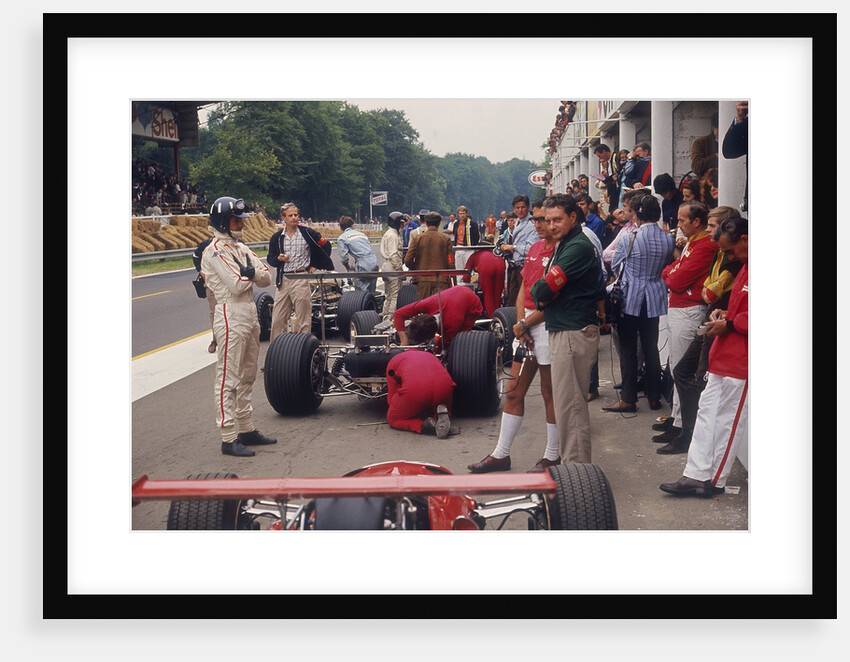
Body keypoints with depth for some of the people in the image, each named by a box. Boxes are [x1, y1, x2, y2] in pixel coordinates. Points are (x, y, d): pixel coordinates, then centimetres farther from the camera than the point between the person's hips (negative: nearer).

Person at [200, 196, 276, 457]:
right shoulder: (215, 251, -11)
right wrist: (251, 273, -1)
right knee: (228, 380, -6)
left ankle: (247, 430, 25)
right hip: (231, 318, -9)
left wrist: (250, 272, -11)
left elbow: (266, 279, 8)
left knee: (247, 377, 16)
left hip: (250, 317, 9)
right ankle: (229, 439, -5)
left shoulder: (241, 248, 16)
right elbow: (237, 286, -20)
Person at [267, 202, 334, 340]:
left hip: (301, 279, -3)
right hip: (283, 280, 3)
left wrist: (316, 265, 7)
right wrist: (279, 259, -9)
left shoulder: (307, 233, 3)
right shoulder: (277, 237, 9)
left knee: (303, 320, -2)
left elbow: (326, 245, 12)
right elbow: (270, 259, 13)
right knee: (277, 319, 2)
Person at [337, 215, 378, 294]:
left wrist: (348, 268, 17)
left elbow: (343, 257, -3)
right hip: (375, 264, 6)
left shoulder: (342, 238, 6)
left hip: (363, 267, -6)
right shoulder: (361, 234, 25)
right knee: (371, 293, 14)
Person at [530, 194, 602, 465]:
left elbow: (544, 290, -21)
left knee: (570, 406, -7)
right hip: (563, 332, 11)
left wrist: (538, 290, -1)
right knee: (569, 404, 16)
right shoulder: (564, 245, 19)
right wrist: (543, 296, -4)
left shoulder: (578, 247, -15)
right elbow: (544, 294, 16)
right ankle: (575, 465, 24)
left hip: (574, 334, -11)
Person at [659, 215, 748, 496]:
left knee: (728, 419, 0)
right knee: (708, 410, 10)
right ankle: (696, 474, 14)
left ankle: (715, 481, 11)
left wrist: (730, 325, -15)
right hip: (724, 357, 10)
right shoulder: (745, 267, 17)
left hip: (740, 360, -10)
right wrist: (726, 314, 11)